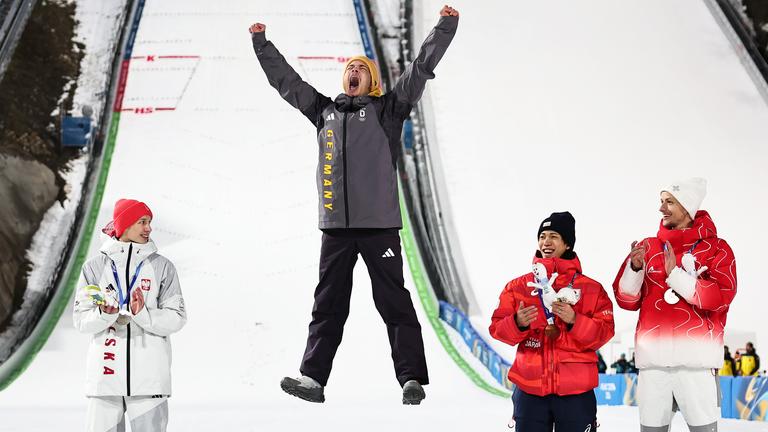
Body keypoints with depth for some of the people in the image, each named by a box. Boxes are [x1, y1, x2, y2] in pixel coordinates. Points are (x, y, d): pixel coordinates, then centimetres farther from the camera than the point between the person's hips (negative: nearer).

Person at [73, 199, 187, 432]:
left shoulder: (162, 266, 5)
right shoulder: (95, 266, 6)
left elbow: (177, 318, 0)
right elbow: (81, 320, 4)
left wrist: (143, 314, -16)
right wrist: (105, 314, -16)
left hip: (149, 376, 0)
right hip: (105, 374, 1)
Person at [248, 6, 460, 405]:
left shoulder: (386, 109, 8)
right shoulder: (324, 111, 18)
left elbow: (420, 68, 2)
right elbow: (286, 80, 26)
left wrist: (445, 27, -3)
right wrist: (261, 43, 29)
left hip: (379, 222, -4)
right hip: (336, 225, 4)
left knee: (394, 302, -2)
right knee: (328, 304, 6)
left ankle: (412, 378, -2)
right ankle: (313, 377, 6)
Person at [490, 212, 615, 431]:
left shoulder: (591, 289, 3)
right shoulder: (518, 286, 7)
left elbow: (604, 332, -2)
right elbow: (497, 328, 3)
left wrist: (574, 320, -18)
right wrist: (518, 323, -17)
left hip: (576, 391, -1)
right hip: (529, 389, 1)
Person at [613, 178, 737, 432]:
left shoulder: (716, 249, 3)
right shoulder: (647, 247, 12)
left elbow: (720, 297, -11)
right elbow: (627, 301, 10)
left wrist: (676, 275, -15)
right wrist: (635, 268, -7)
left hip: (696, 361, -3)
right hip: (653, 360, 3)